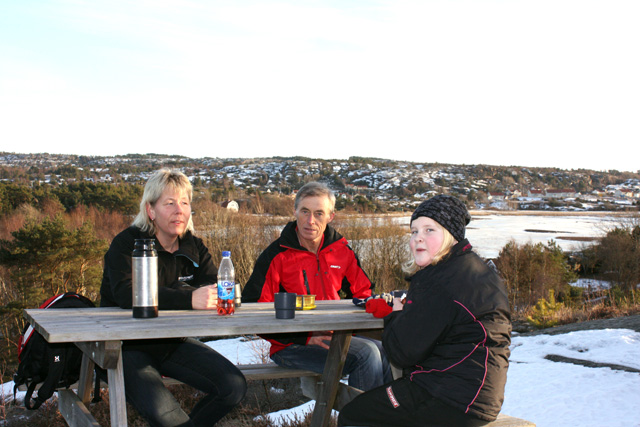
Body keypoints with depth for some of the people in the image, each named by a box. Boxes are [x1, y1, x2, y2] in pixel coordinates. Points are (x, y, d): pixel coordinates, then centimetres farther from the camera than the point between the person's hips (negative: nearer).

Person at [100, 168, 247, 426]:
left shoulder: (193, 247, 7)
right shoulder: (126, 244, -12)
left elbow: (214, 288, -5)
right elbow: (126, 294, -30)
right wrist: (188, 299, -41)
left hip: (175, 344, 6)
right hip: (129, 347, -5)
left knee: (234, 387, -9)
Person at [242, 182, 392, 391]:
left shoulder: (341, 250, 7)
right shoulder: (277, 255, -8)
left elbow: (362, 293, 20)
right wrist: (306, 338, -19)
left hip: (333, 336, 6)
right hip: (292, 346, -6)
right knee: (366, 353, -26)